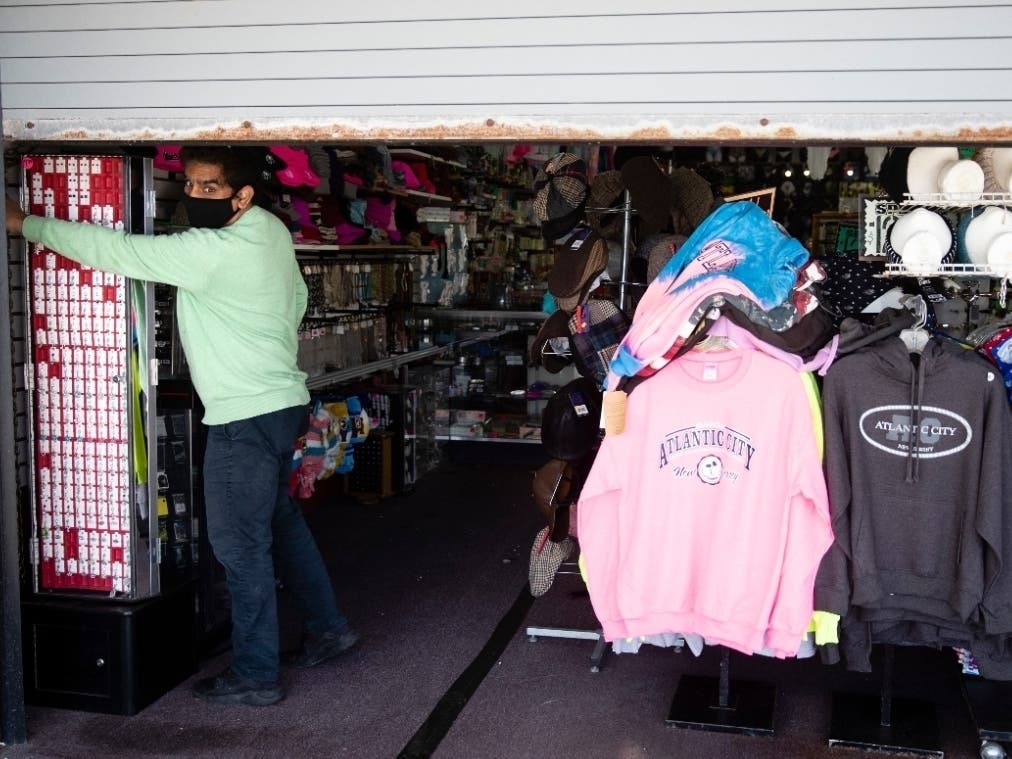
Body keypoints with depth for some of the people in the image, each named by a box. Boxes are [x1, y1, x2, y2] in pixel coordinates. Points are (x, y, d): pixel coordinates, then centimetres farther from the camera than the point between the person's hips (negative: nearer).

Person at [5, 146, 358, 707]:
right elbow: (297, 299, 18)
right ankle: (327, 627, 35)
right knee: (280, 519, 22)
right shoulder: (272, 230, 4)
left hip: (245, 417, -9)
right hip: (283, 402, 9)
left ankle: (254, 675, 13)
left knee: (240, 545, 1)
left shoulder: (211, 252, -23)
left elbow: (116, 249, -21)